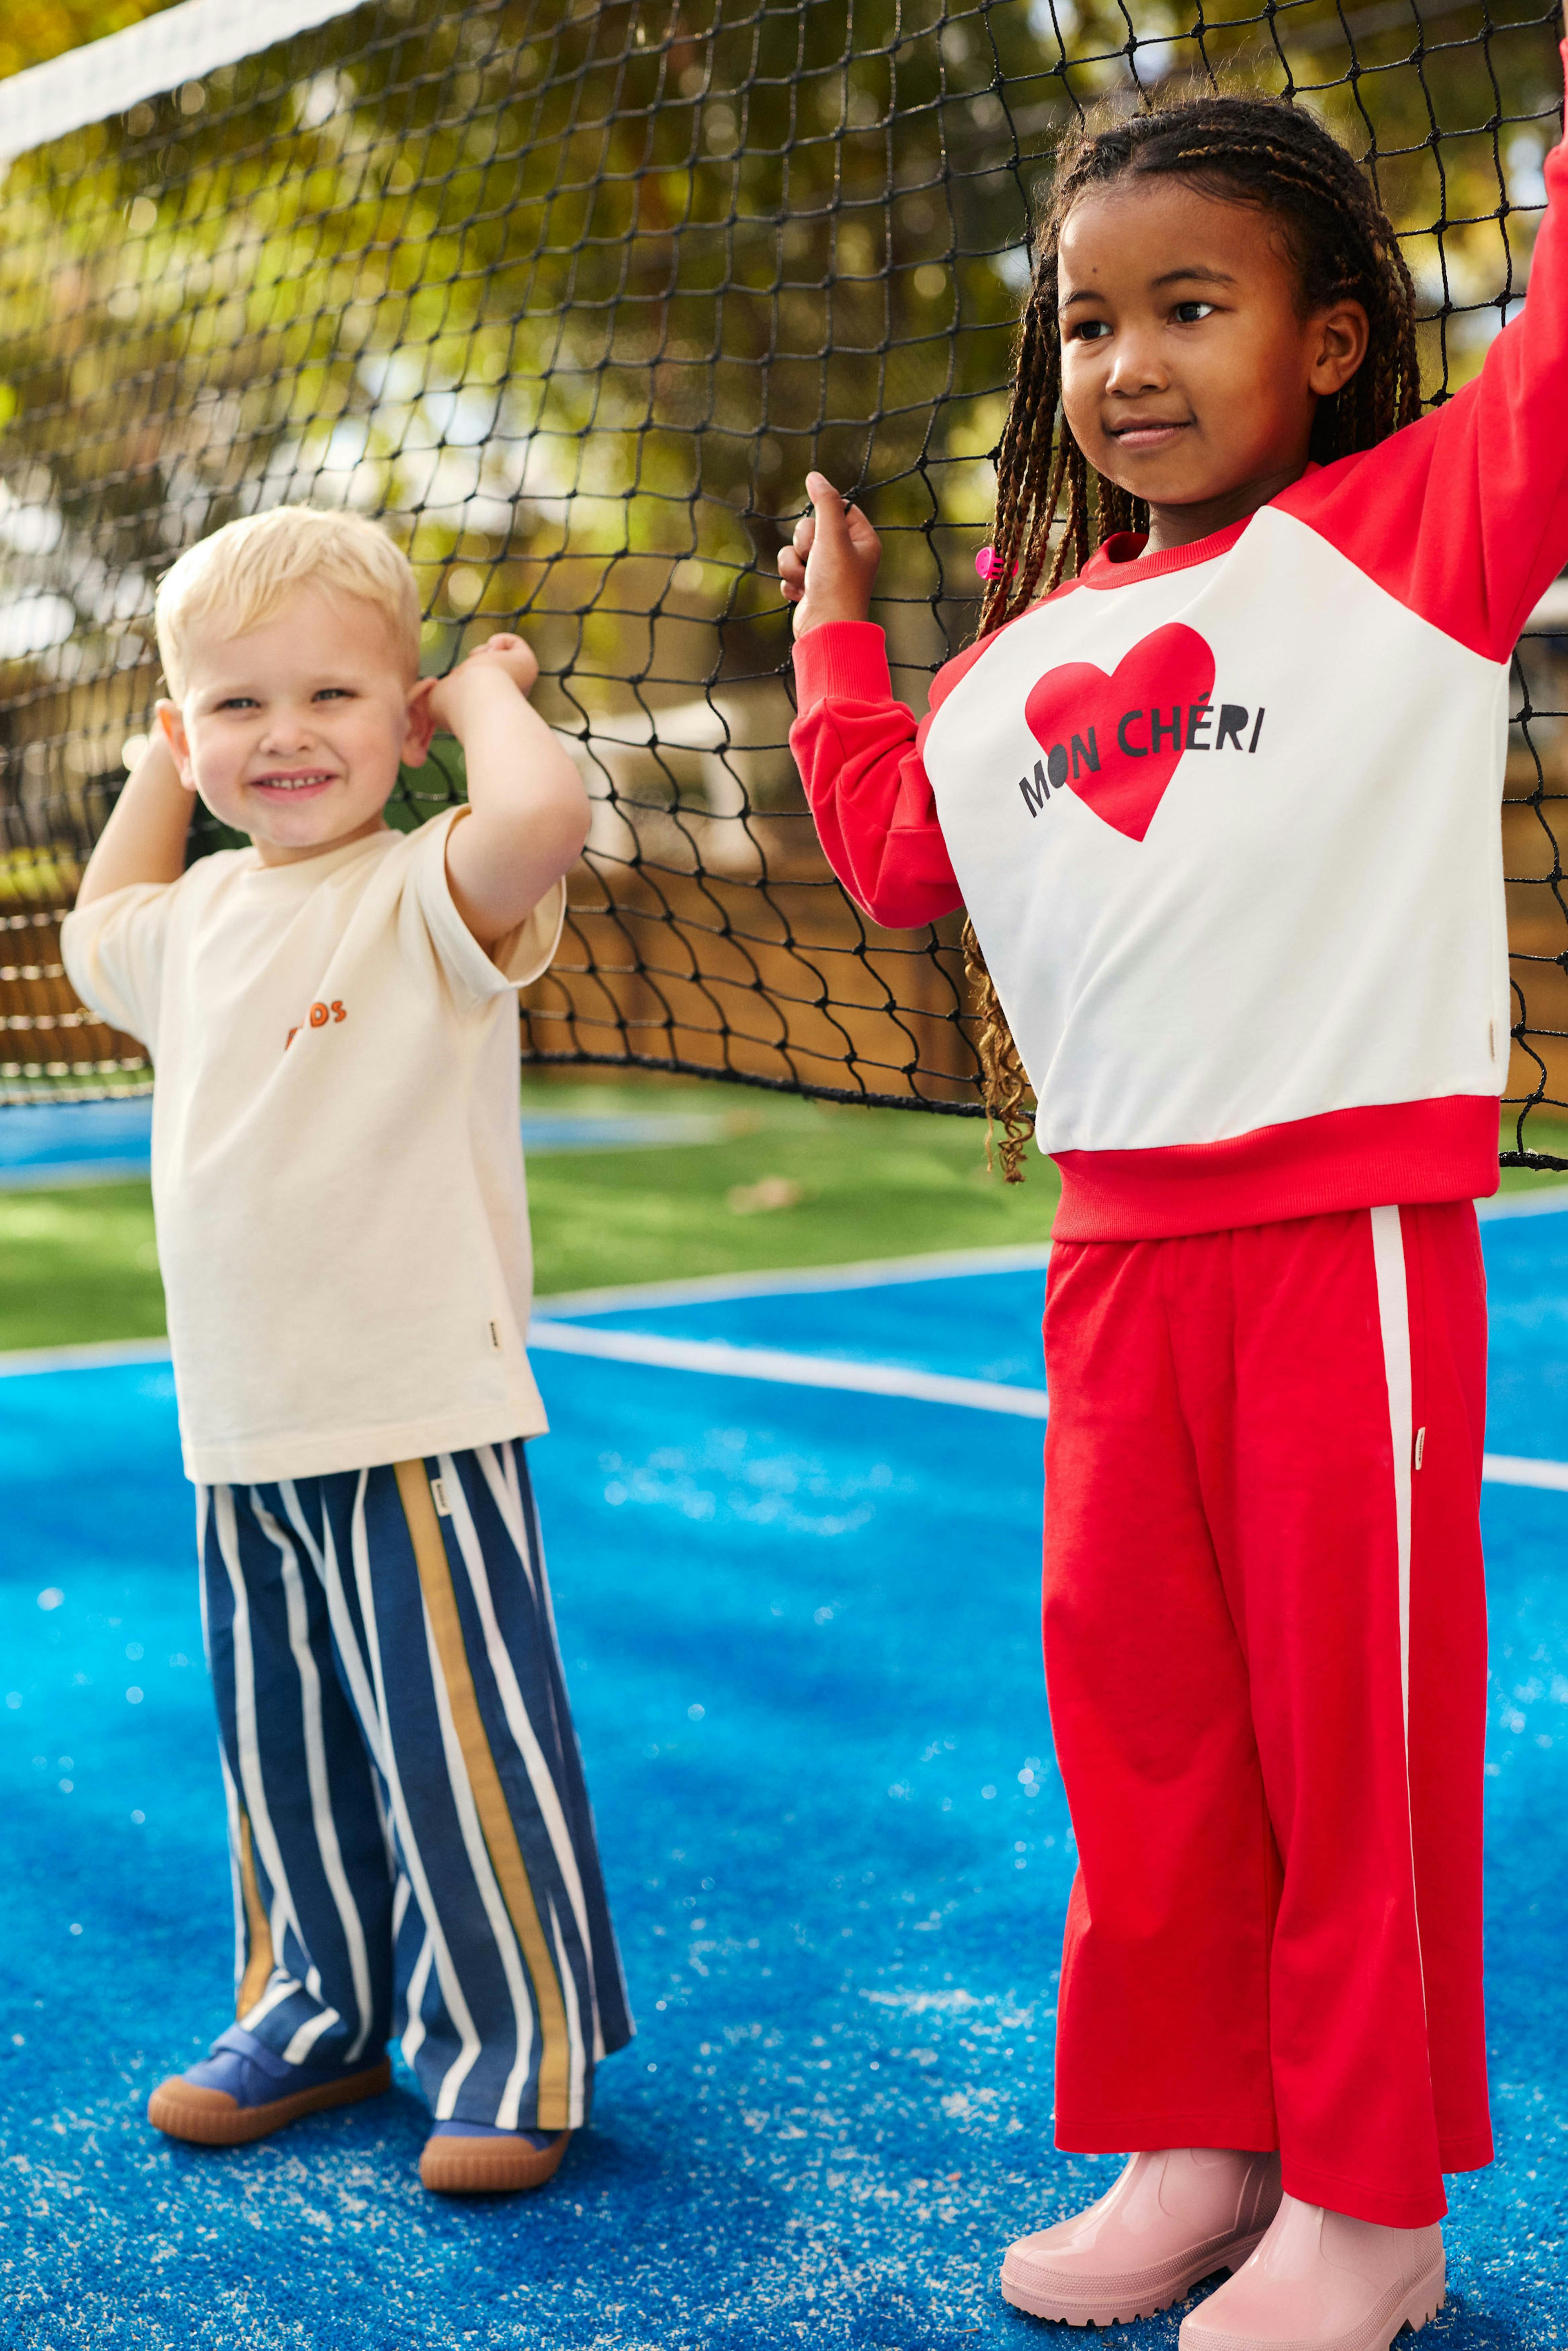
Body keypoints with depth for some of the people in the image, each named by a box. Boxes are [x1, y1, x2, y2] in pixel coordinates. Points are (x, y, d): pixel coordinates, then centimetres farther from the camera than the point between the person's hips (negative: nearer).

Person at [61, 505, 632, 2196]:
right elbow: (94, 938, 36)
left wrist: (487, 694, -14)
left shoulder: (426, 894, -10)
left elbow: (541, 818, -34)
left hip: (417, 1420, -7)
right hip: (239, 1429, 7)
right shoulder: (198, 916, 12)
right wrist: (160, 774, 26)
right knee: (283, 1753, 18)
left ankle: (516, 2054, 17)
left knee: (456, 1751, 1)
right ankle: (323, 2012, 36)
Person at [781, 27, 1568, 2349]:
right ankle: (1192, 2149, 30)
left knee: (1356, 1711, 2)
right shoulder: (1033, 651, 15)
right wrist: (835, 633, 28)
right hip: (1120, 1250, 6)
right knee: (1138, 1705, 13)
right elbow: (897, 843, 28)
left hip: (1350, 1226, -6)